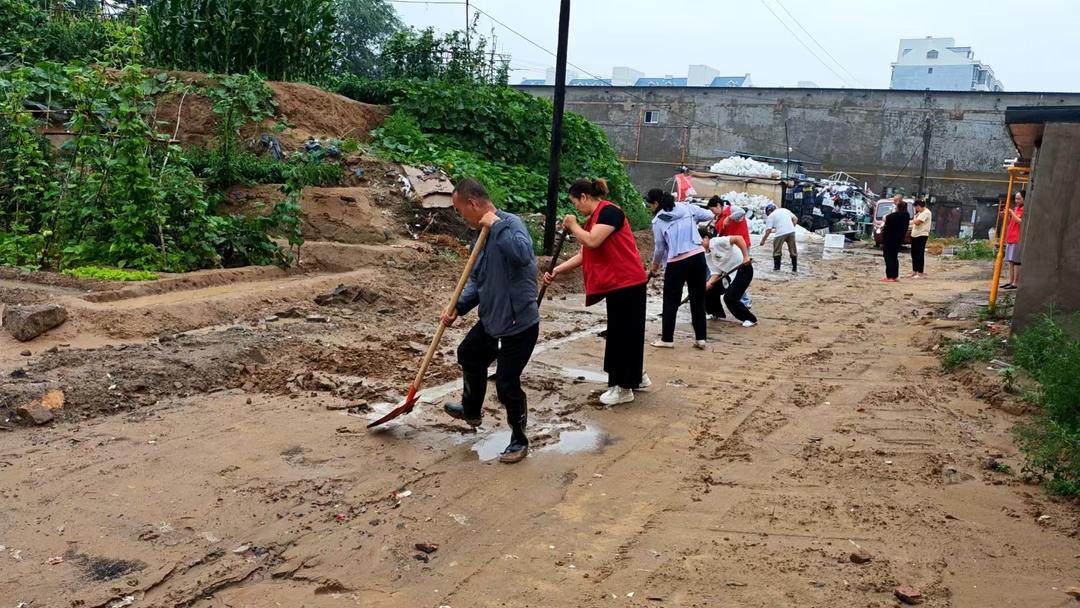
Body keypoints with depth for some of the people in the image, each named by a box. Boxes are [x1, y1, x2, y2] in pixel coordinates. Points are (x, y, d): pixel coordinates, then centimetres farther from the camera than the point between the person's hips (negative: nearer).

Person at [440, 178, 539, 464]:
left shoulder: (510, 223, -19)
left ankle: (519, 441, 20)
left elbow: (523, 254, -41)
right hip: (491, 320, 10)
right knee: (468, 356, 28)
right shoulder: (484, 235, 8)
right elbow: (476, 280, 14)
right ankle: (471, 411, 53)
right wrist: (459, 307, 0)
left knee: (507, 384, -4)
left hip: (519, 325, -10)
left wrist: (496, 224, -31)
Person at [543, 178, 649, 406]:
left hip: (628, 282, -10)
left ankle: (624, 388, 8)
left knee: (624, 333, -1)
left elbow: (592, 241, -27)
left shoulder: (609, 211, -16)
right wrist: (556, 271, 11)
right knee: (620, 332, 18)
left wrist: (573, 225, -11)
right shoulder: (593, 219, 14)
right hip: (615, 284, 10)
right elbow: (583, 255, 15)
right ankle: (638, 376, 32)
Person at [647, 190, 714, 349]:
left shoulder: (658, 221, -1)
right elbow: (709, 215, 12)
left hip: (676, 263, -3)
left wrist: (655, 265, 21)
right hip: (698, 257, 4)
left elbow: (659, 248, 4)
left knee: (671, 302, 10)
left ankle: (667, 339, 14)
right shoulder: (687, 207, 7)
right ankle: (700, 339, 15)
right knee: (698, 299, 11)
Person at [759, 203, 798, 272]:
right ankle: (795, 268, 16)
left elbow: (768, 231, 1)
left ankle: (777, 267, 9)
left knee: (777, 251, 9)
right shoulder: (785, 210, 23)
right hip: (791, 232, 5)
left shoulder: (770, 216, 8)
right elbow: (795, 219, 16)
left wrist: (763, 240, 7)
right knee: (793, 251, 13)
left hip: (781, 233, -5)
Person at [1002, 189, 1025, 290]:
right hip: (1011, 237, 8)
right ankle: (1010, 281, 13)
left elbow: (1021, 221, -18)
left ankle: (1016, 283, -6)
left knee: (1016, 261, -7)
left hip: (1018, 238, -8)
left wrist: (1012, 213, -15)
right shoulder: (1015, 209, 17)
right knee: (1010, 260, 9)